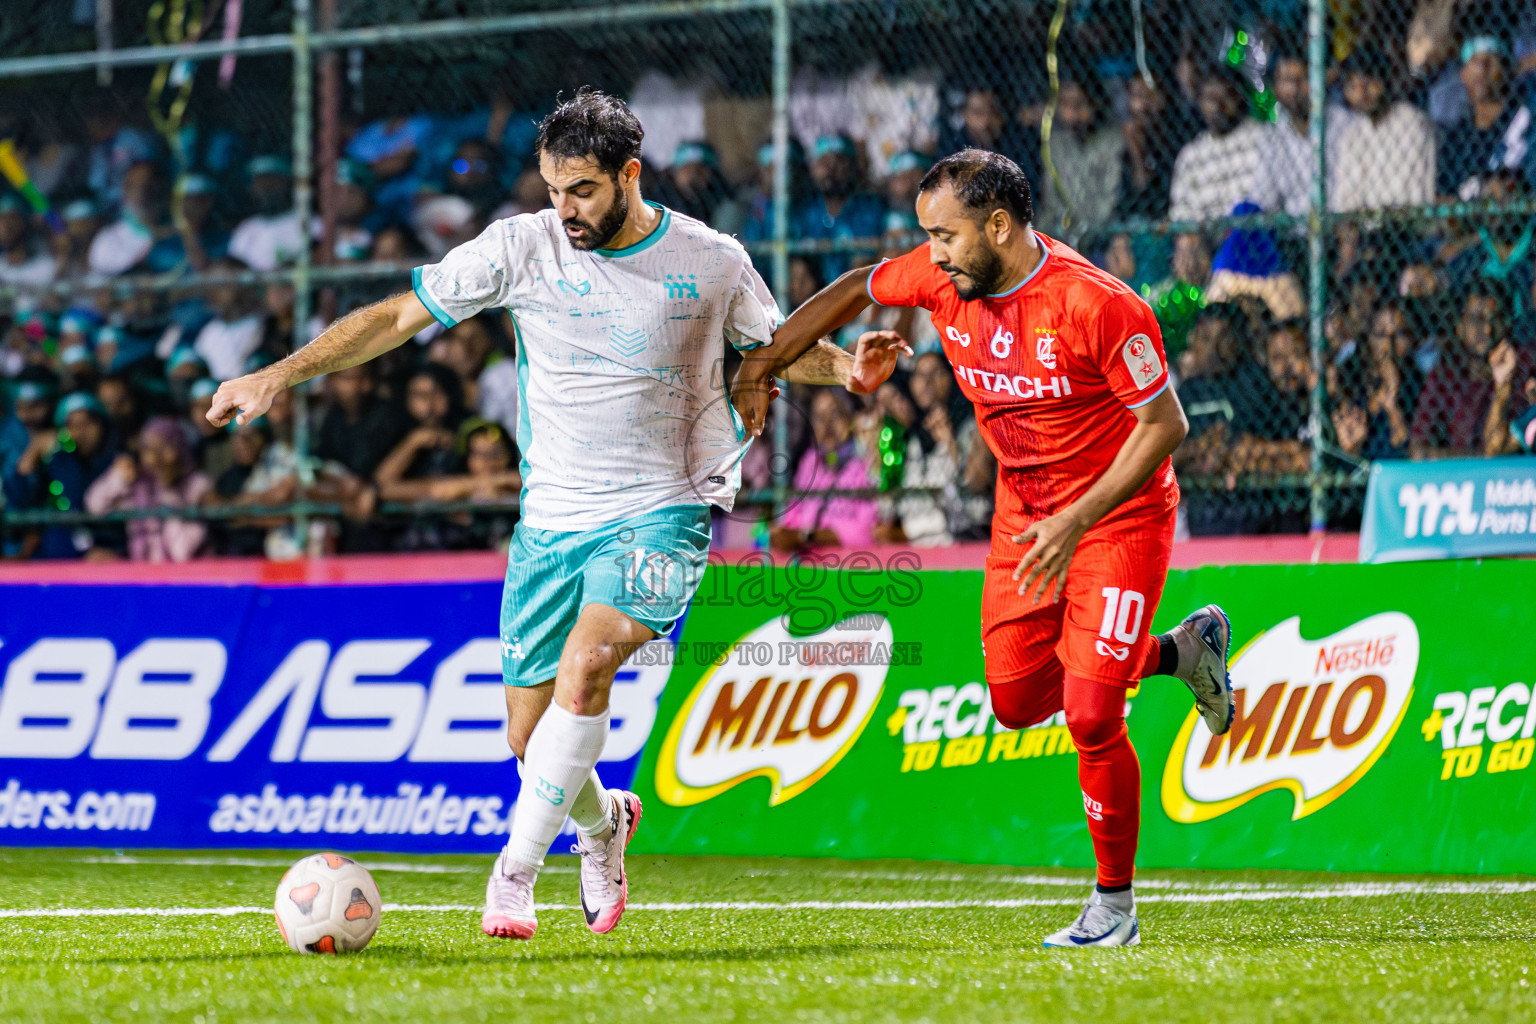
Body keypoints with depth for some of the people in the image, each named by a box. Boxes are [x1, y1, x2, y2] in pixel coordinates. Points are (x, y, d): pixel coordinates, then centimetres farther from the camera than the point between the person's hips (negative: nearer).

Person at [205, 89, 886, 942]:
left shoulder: (710, 261, -4)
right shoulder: (525, 247, -5)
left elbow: (777, 345, 14)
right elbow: (398, 316, -1)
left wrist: (845, 367, -7)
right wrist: (279, 374, -8)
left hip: (663, 510, -3)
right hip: (553, 518, 3)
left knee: (586, 662, -29)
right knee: (530, 737, 4)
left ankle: (515, 871, -22)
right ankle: (601, 823, 39)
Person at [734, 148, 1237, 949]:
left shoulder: (1095, 304, -29)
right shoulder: (943, 277, -11)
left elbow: (1164, 424, -22)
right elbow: (856, 290, 10)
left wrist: (1077, 519, -27)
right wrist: (763, 363, 6)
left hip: (1121, 510, -7)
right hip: (1024, 509, 7)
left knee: (1090, 715, -13)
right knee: (1018, 702, 9)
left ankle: (1114, 905, 5)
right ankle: (1180, 651, 31)